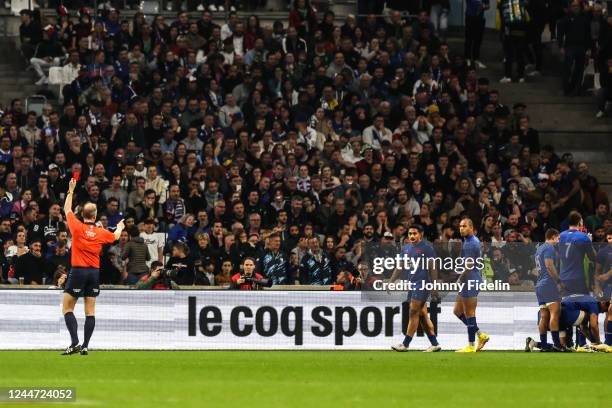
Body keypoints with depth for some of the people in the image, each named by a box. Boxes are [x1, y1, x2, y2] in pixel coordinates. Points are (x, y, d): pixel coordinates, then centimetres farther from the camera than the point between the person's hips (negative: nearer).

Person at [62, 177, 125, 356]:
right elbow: (115, 236, 26)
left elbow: (67, 209, 11)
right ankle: (85, 346, 2)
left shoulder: (77, 227, -7)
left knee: (67, 308, 1)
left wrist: (71, 191, 23)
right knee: (90, 311, 5)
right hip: (94, 272, 3)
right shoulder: (101, 233, 3)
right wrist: (120, 227, 48)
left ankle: (74, 343, -13)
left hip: (78, 271, -3)